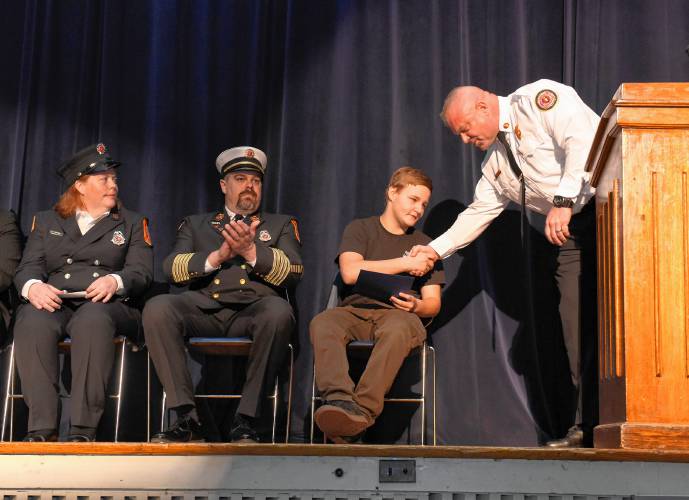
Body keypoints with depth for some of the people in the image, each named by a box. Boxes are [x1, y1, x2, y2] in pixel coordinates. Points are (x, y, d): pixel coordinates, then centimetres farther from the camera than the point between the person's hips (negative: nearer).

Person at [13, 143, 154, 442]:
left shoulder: (132, 223, 22)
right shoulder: (46, 221, 25)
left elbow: (141, 272, 7)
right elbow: (28, 268, 12)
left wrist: (115, 281, -17)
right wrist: (33, 286, -14)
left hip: (106, 305, -1)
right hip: (54, 302, 1)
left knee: (92, 319, -38)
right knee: (32, 323, -35)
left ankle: (83, 429, -40)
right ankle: (42, 429, -35)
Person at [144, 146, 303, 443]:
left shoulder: (281, 225, 25)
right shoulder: (195, 224, 26)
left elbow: (294, 273, 7)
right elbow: (171, 268, 9)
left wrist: (251, 251, -6)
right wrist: (217, 256, -6)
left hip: (253, 310, -1)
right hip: (205, 307, 1)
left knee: (278, 311, -37)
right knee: (157, 308, -30)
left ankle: (245, 422, -28)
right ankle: (187, 419, -25)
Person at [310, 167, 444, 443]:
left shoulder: (424, 244, 22)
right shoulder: (360, 228, 16)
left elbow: (433, 303, 15)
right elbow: (350, 272, -4)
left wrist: (416, 306, -11)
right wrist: (406, 264, -3)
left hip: (398, 314, 0)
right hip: (355, 310, 0)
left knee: (397, 329, -38)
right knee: (322, 324, -34)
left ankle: (362, 412, -48)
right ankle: (341, 400, -52)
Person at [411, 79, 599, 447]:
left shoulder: (538, 99, -4)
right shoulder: (496, 162, 20)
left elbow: (582, 139, -18)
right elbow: (479, 211, 30)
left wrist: (564, 199, -26)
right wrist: (435, 249, 27)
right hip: (576, 229, 8)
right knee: (576, 317, -2)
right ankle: (588, 424, -1)